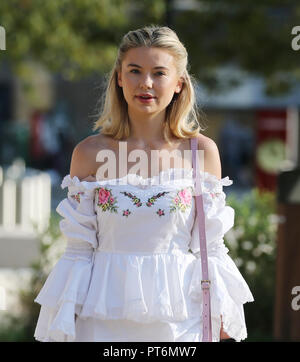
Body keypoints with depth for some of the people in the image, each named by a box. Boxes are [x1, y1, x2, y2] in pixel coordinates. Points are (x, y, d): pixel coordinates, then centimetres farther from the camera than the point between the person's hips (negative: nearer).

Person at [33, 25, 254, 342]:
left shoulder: (202, 151, -1)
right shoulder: (90, 153, -1)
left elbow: (211, 248, 4)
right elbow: (79, 251, 3)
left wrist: (219, 324, 1)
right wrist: (63, 328, 1)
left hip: (179, 322, 0)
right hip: (104, 324, 0)